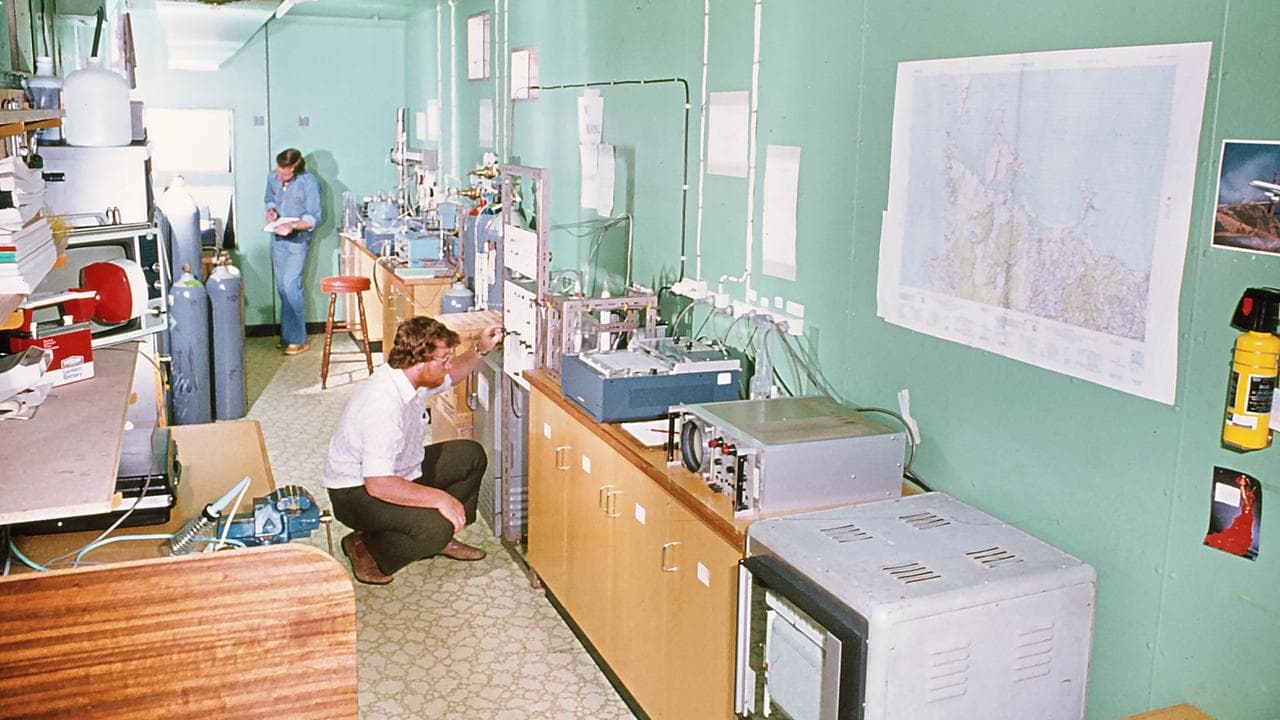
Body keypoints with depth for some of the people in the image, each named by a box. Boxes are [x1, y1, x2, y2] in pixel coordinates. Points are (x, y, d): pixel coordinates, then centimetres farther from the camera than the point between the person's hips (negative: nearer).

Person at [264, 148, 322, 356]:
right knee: (282, 287, 9)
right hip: (277, 238, 6)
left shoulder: (309, 183, -17)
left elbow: (314, 218, -15)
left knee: (291, 286, -13)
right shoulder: (272, 178, 0)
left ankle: (298, 340, -6)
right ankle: (287, 336, 19)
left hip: (298, 239, -6)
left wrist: (293, 225, -31)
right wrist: (271, 210, -4)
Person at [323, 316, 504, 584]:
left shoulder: (412, 377, -6)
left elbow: (450, 376, 20)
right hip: (357, 492, -10)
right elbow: (377, 484, -39)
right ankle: (364, 547, -4)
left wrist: (479, 351, 2)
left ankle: (442, 537, 19)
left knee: (471, 455, 11)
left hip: (400, 471, 10)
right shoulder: (382, 405, -35)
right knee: (434, 528, -31)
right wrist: (438, 498, -35)